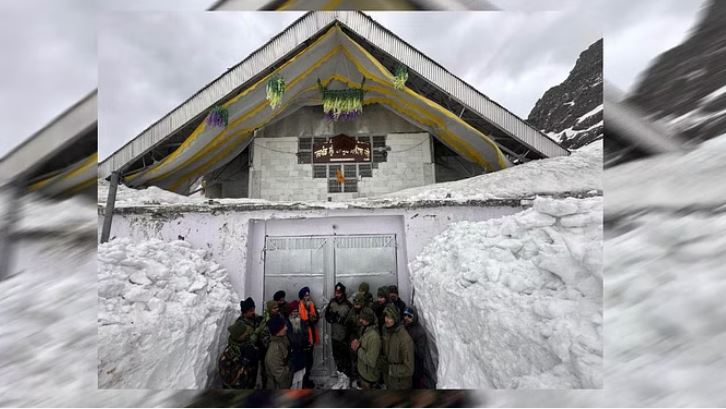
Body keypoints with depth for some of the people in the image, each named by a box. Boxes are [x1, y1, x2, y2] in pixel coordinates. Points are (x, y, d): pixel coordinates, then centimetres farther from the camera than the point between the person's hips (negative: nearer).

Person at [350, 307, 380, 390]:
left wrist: (358, 349, -25)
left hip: (369, 377, -8)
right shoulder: (365, 330, -2)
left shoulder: (373, 336, -31)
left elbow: (371, 362, -32)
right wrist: (357, 345, -7)